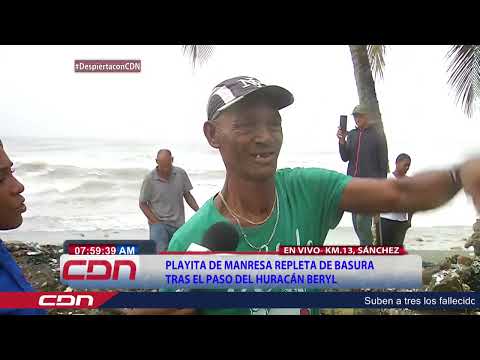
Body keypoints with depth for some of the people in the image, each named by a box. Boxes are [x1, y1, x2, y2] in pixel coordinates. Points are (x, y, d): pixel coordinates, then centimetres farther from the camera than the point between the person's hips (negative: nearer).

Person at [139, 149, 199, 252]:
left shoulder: (181, 174, -2)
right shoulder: (149, 179, -10)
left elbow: (187, 195, 8)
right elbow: (143, 204, -3)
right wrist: (156, 222, -11)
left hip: (178, 224, 4)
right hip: (158, 223, -3)